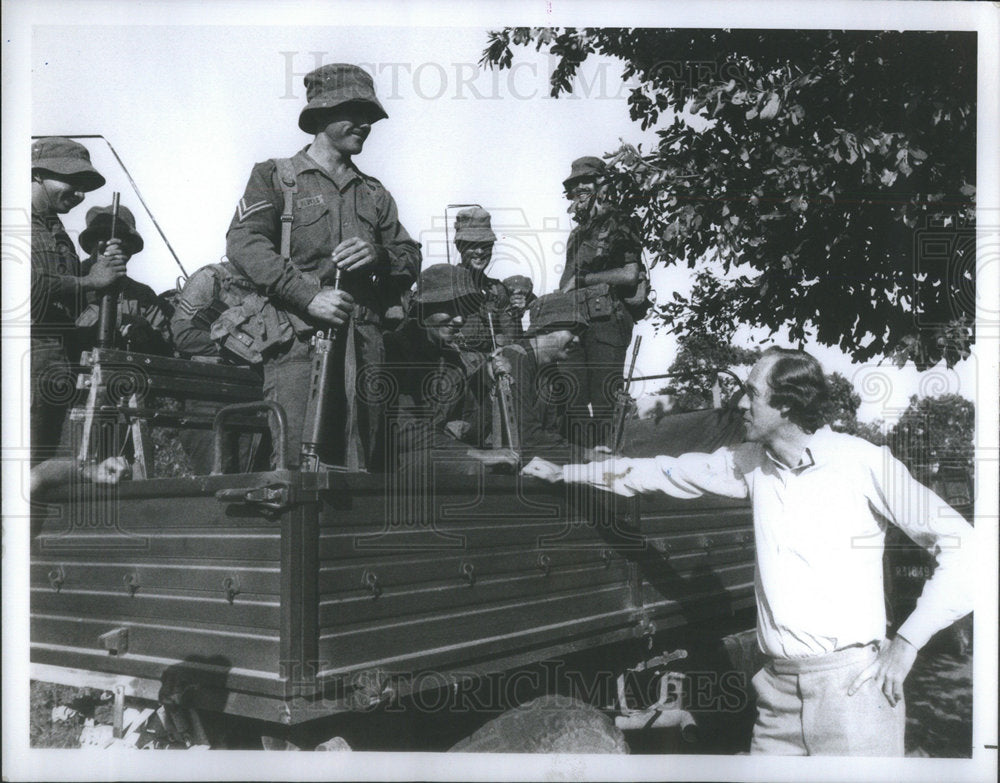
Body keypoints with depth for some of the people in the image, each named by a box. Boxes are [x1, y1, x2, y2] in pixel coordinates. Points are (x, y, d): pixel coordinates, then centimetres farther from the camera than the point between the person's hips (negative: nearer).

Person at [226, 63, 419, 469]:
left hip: (363, 344, 5)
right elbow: (244, 242, -5)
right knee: (291, 464, -12)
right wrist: (308, 295, -16)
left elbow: (411, 260, 21)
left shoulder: (374, 193, 27)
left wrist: (378, 256, -4)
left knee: (356, 468, 2)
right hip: (298, 339, -4)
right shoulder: (275, 176, 12)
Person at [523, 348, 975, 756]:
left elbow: (962, 547, -7)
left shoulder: (865, 463, -8)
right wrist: (564, 473, 19)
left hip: (850, 682, -5)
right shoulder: (752, 464, 8)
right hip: (779, 685, 5)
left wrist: (907, 642, -9)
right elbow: (666, 472, 16)